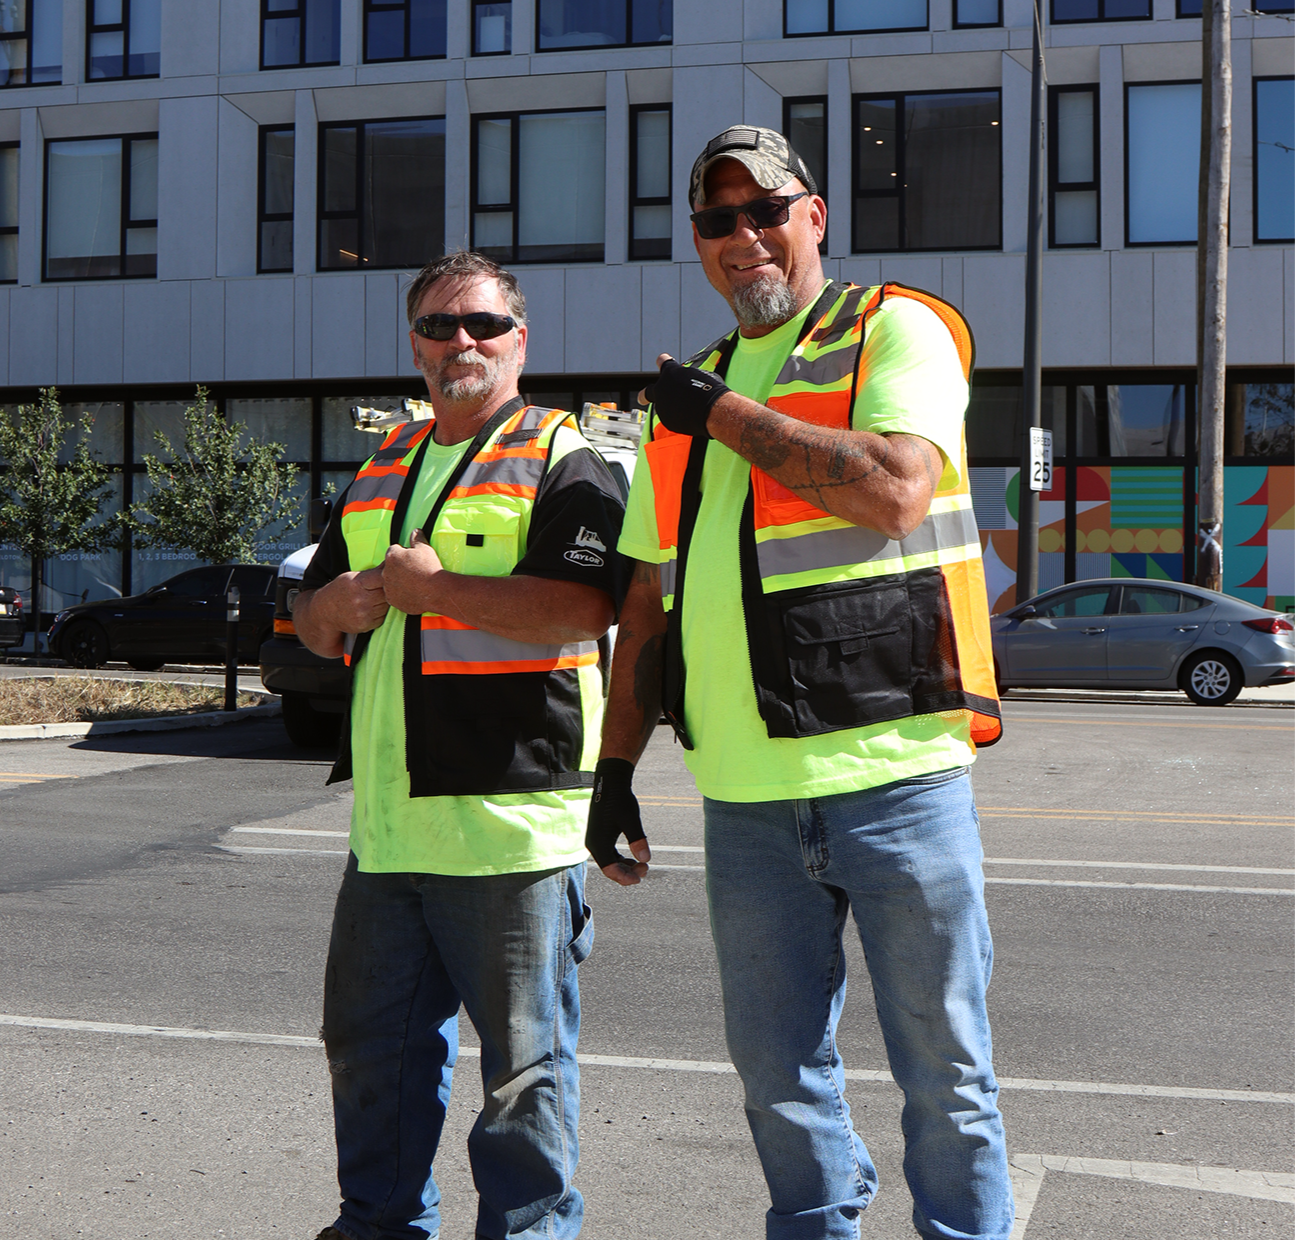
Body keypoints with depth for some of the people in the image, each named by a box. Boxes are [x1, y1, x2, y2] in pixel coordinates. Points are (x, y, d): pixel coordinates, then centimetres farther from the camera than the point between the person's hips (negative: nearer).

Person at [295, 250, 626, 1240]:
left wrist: (429, 585, -14)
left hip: (510, 812, -7)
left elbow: (583, 605, -19)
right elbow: (313, 618, 26)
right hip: (389, 817, 7)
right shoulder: (384, 468, 19)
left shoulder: (560, 458, -3)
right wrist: (338, 604, 1)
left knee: (524, 1056, 2)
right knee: (370, 1042, 16)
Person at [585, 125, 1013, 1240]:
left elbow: (894, 490, -20)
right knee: (778, 1070, 13)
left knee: (944, 1069, 4)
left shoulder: (897, 330, 0)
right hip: (744, 797, 6)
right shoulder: (690, 398, 18)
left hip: (890, 772, -5)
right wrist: (616, 767, 17)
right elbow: (650, 600, 21)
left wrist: (726, 414, -10)